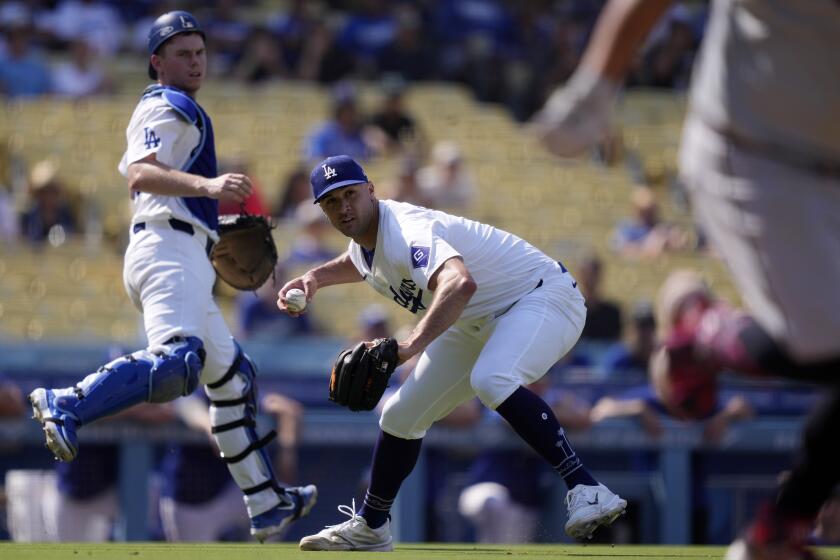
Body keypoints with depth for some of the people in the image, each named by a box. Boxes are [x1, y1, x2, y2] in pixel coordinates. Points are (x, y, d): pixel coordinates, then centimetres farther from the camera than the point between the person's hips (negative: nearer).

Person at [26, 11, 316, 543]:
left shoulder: (154, 110, 27)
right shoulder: (170, 107, -4)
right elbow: (140, 174, -21)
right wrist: (206, 185, -36)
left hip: (185, 264, 11)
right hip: (170, 253, -11)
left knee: (232, 375, 17)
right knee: (178, 361, -35)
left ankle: (267, 504, 21)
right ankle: (65, 407, -38)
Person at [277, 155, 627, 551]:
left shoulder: (405, 232, -29)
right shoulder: (365, 237, 1)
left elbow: (460, 283, -50)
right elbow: (361, 262, 30)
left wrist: (411, 346, -60)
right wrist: (315, 278, 10)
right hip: (477, 325, 10)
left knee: (491, 381, -39)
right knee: (401, 415, 10)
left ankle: (586, 489, -39)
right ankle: (369, 527, 29)